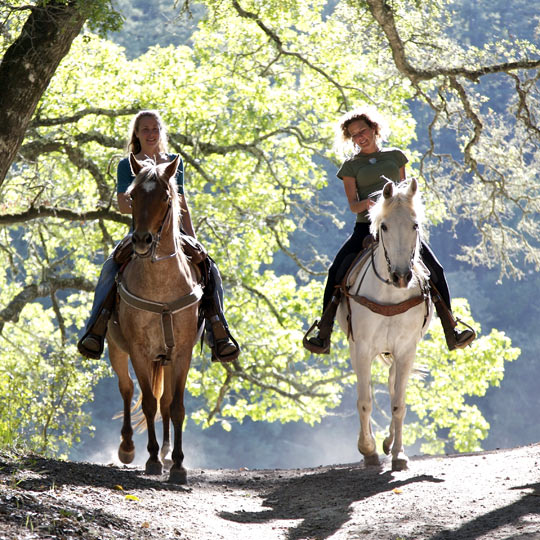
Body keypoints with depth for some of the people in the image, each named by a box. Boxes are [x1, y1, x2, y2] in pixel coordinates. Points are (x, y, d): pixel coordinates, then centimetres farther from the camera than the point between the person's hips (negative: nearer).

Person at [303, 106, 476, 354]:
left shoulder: (395, 156, 15)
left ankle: (451, 332, -7)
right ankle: (323, 335, -14)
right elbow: (353, 205, 1)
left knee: (434, 269, -14)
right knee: (337, 271, -21)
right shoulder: (351, 166, 10)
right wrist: (366, 204, -22)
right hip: (366, 227, -1)